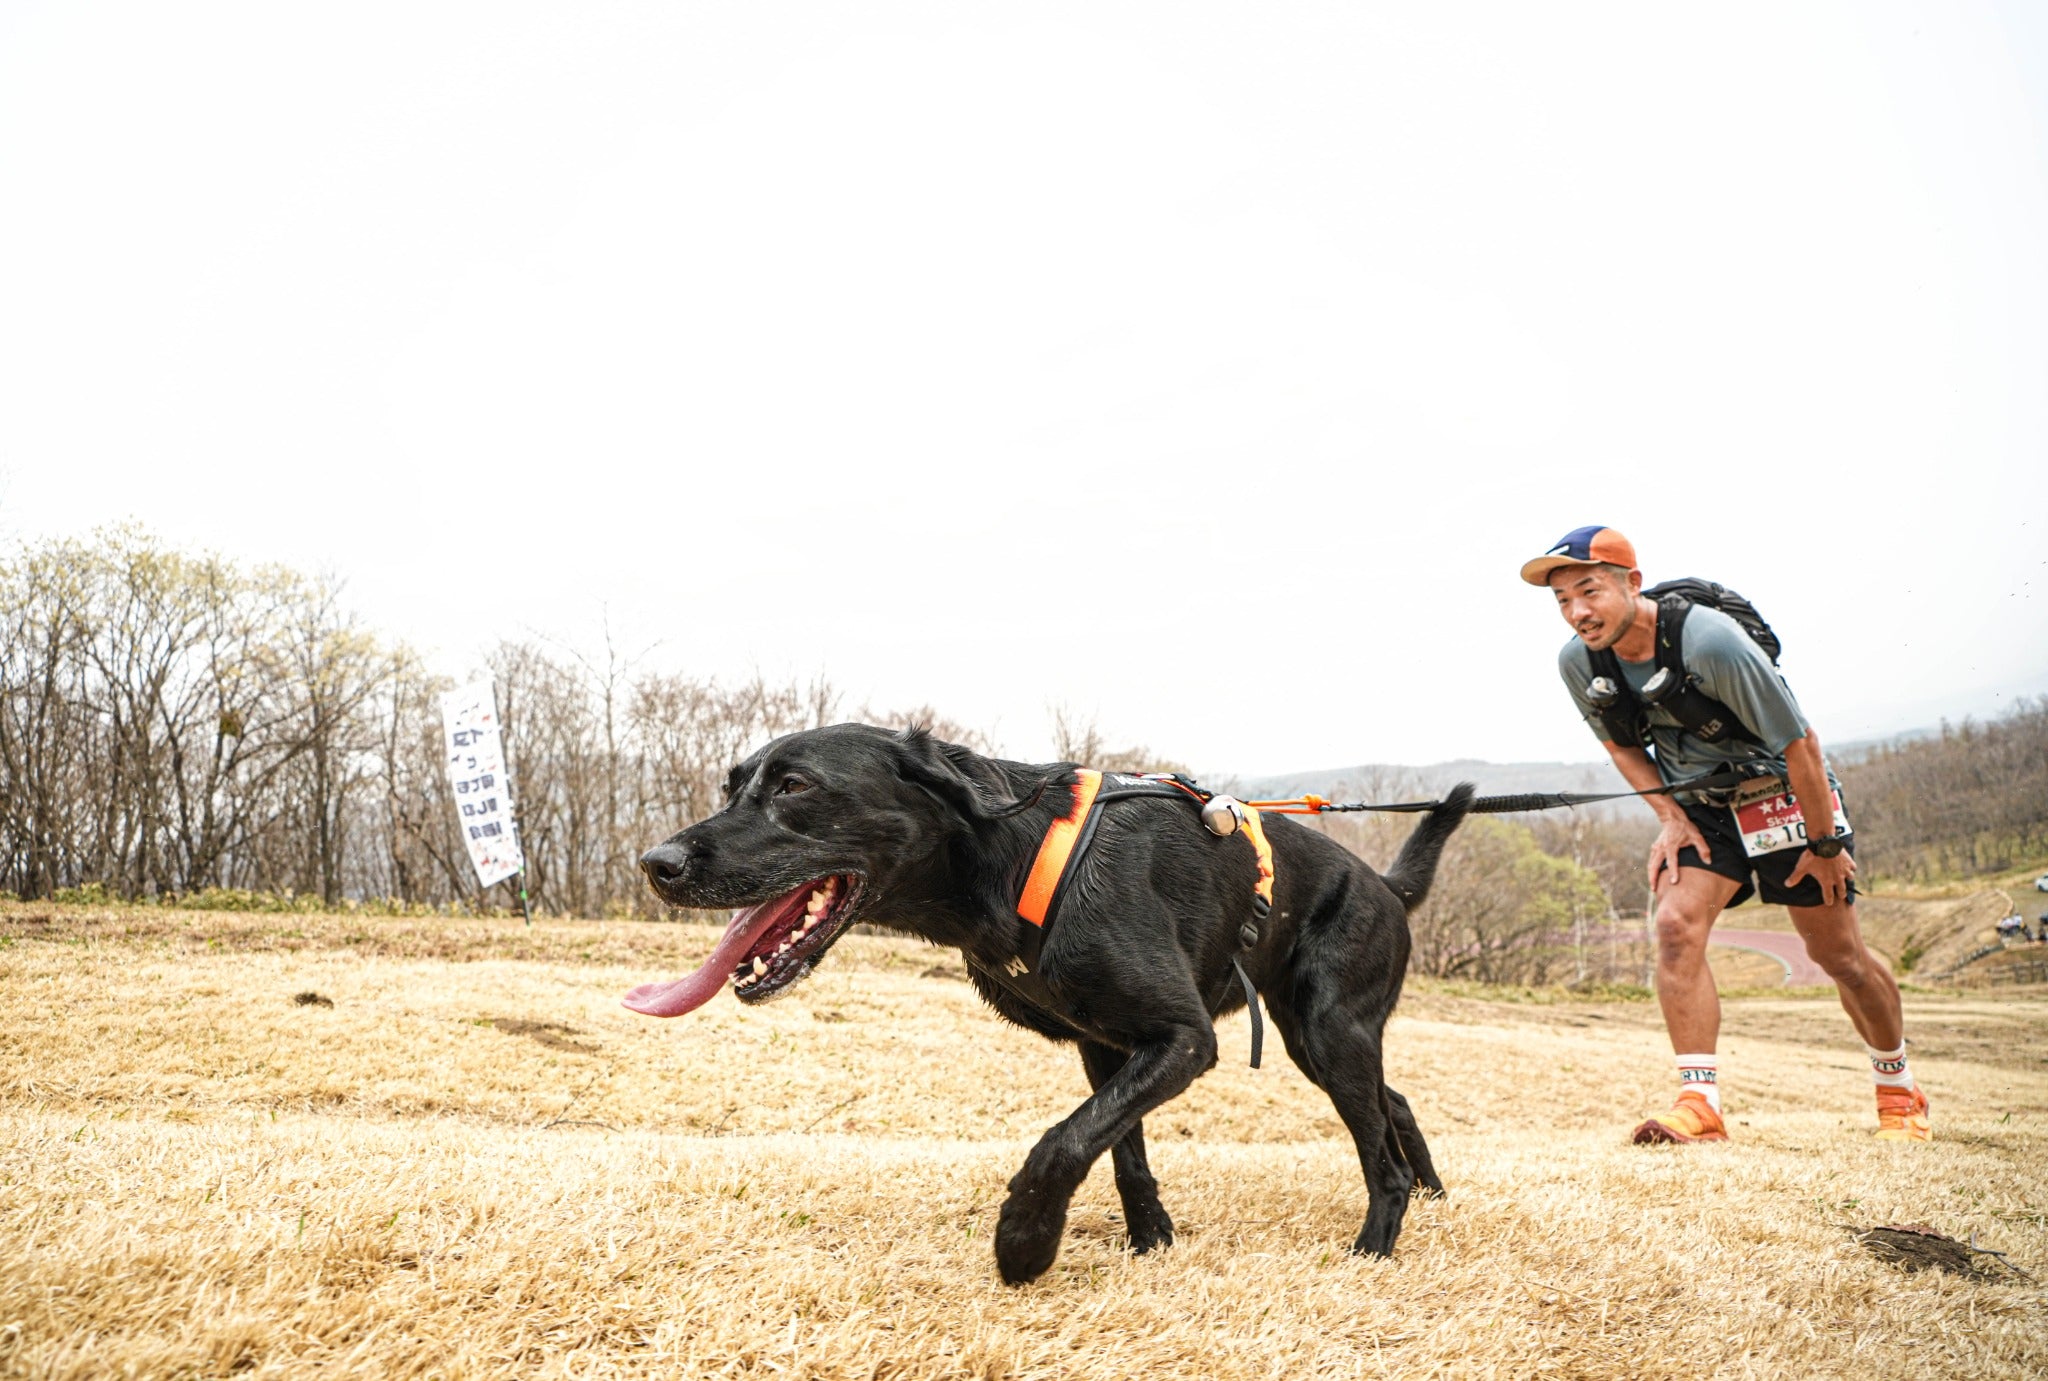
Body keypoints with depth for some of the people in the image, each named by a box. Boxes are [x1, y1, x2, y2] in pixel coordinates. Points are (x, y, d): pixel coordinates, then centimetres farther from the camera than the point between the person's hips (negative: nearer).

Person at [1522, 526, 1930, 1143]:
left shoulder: (1711, 640, -32)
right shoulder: (1578, 664, -15)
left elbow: (1799, 744, -22)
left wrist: (1825, 846, -14)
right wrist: (1672, 819, -6)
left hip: (1782, 792, -4)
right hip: (1700, 807, 4)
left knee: (1838, 953, 6)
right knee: (1676, 925, -20)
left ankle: (1899, 1091, 30)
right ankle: (1700, 1104, -18)